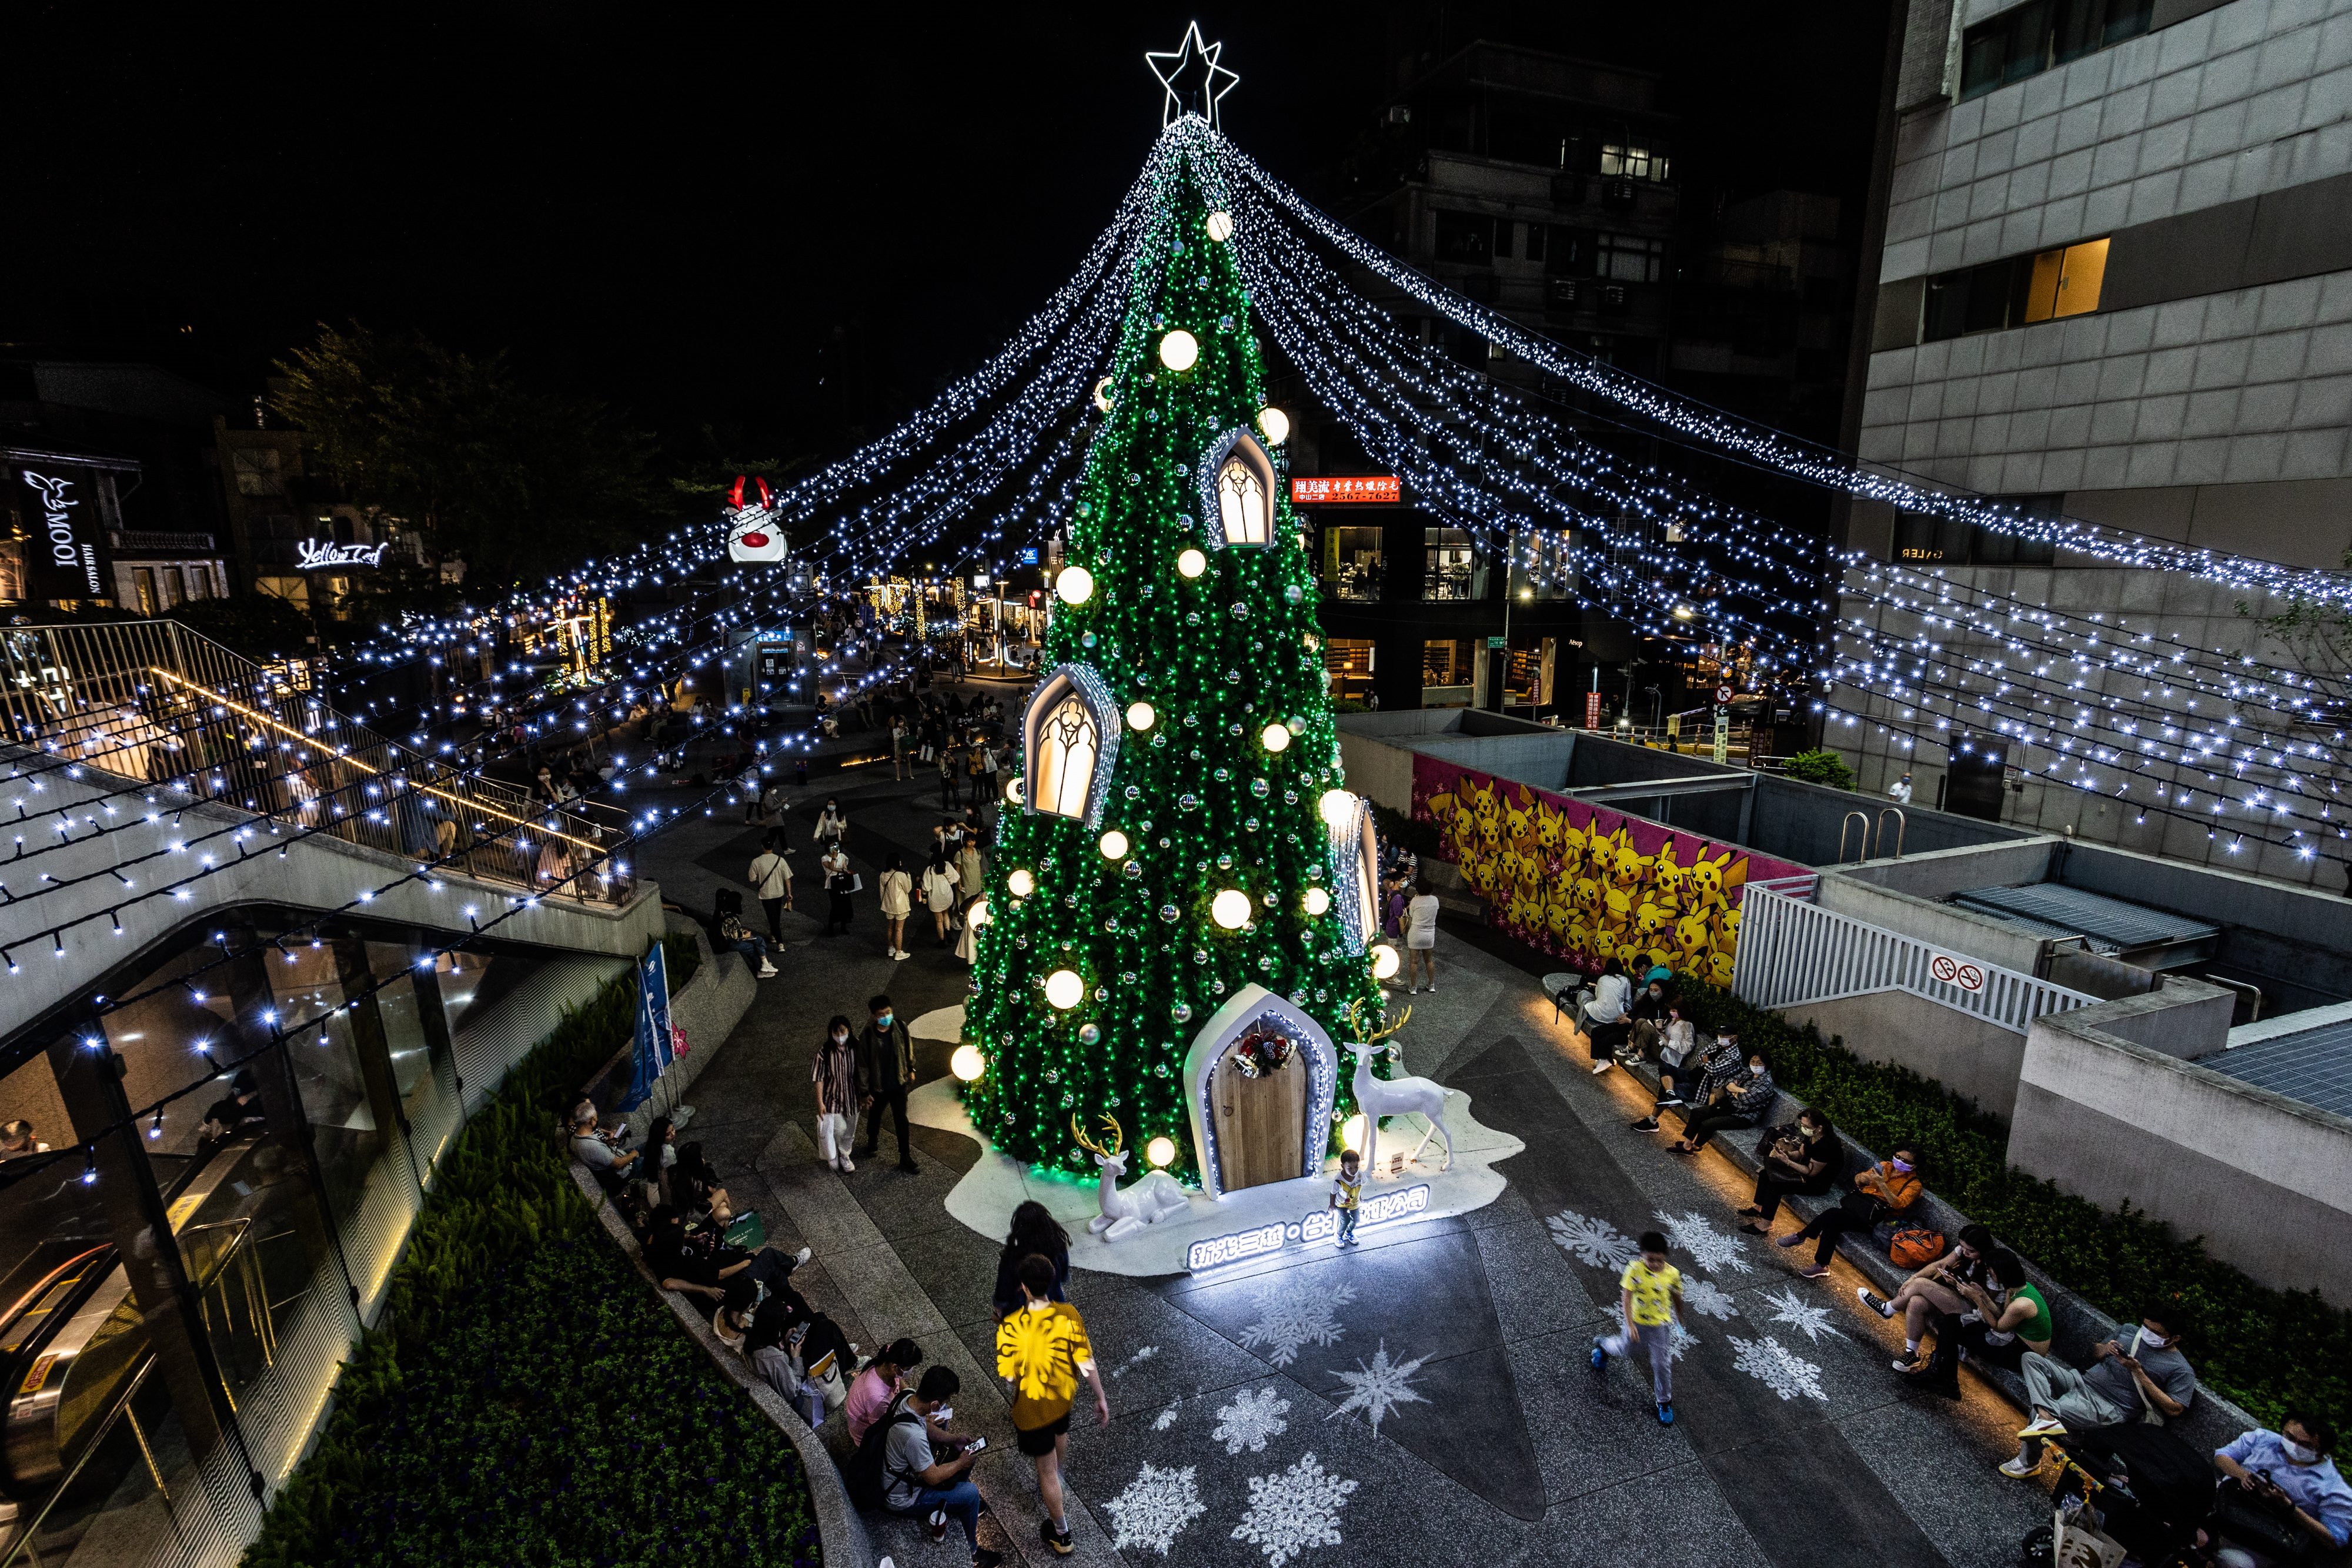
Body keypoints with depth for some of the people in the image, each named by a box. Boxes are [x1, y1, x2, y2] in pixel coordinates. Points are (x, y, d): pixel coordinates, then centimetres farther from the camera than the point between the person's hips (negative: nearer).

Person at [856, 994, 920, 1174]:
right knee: (874, 1117, 22)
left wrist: (911, 1069, 13)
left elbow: (909, 1048, 4)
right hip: (877, 1087, -1)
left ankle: (905, 1159, 16)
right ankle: (872, 1144, 51)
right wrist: (866, 1092, -10)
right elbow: (862, 1065, -13)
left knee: (901, 1119, 5)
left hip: (899, 1083, 1)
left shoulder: (900, 1027, -16)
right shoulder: (866, 1036, -23)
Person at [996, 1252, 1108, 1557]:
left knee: (1046, 1469, 17)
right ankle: (1056, 1477, 65)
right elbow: (1086, 1362, -15)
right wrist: (1101, 1397, -1)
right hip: (1063, 1395, 4)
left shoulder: (1011, 1328, -33)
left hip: (1032, 1406, -4)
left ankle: (1061, 1535, 34)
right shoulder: (1069, 1315, -24)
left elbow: (1008, 1375, -18)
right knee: (1060, 1433, 35)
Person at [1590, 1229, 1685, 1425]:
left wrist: (1679, 1317, 18)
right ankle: (1601, 1344, 53)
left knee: (1662, 1364, 6)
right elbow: (1626, 1298, -24)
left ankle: (1665, 1401, 30)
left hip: (1661, 1324, 1)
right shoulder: (1634, 1270, -27)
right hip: (1636, 1322, -1)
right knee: (1624, 1348, 20)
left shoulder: (1672, 1274, -18)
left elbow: (1677, 1297, 3)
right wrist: (1629, 1324, -31)